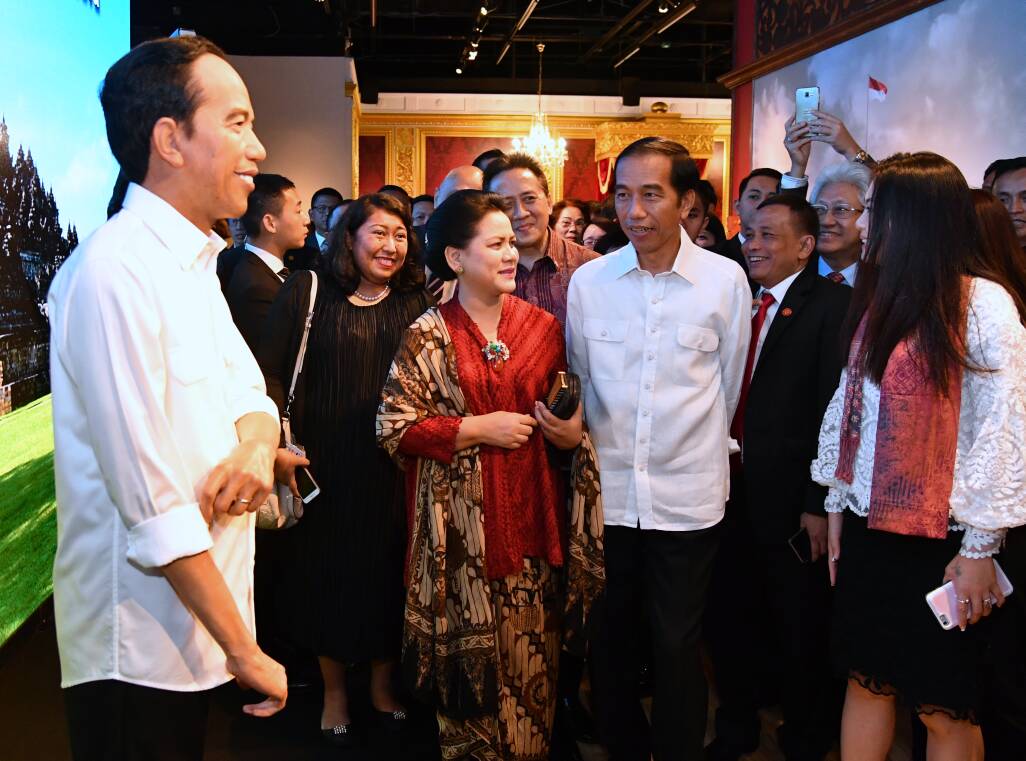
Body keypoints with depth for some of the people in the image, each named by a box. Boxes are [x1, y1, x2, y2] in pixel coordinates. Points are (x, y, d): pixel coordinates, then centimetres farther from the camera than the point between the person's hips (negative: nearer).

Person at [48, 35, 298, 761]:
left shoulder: (191, 264, 10)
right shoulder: (116, 271, -21)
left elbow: (249, 393, 12)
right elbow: (151, 505, -24)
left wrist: (257, 445, -13)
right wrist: (247, 653, -17)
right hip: (140, 649, -8)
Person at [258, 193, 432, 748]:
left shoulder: (417, 301, 4)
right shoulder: (306, 292, -2)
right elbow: (270, 373, -4)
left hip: (395, 467, 2)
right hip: (327, 467, -2)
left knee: (387, 574, 10)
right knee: (328, 573, 9)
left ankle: (382, 682, 32)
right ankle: (333, 690, 29)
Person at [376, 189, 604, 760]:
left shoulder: (542, 326, 6)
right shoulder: (429, 334, -3)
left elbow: (567, 414, 17)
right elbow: (395, 428, -7)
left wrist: (571, 432, -5)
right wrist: (477, 429, -13)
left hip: (534, 514, 3)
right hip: (463, 526, -2)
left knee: (531, 649, 8)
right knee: (471, 650, 6)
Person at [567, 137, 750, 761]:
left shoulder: (726, 281, -6)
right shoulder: (589, 280, -1)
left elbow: (728, 388, 5)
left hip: (687, 497, -2)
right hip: (607, 492, 2)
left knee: (678, 647, 7)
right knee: (610, 639, 14)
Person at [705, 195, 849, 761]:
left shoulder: (832, 305, -10)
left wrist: (821, 503, -17)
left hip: (792, 502, -6)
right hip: (736, 495, 6)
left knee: (801, 632, 12)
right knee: (725, 617, 16)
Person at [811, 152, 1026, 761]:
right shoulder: (880, 300, 9)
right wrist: (837, 506, 12)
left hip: (940, 538, -6)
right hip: (869, 528, 6)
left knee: (944, 707, 5)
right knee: (865, 682, 15)